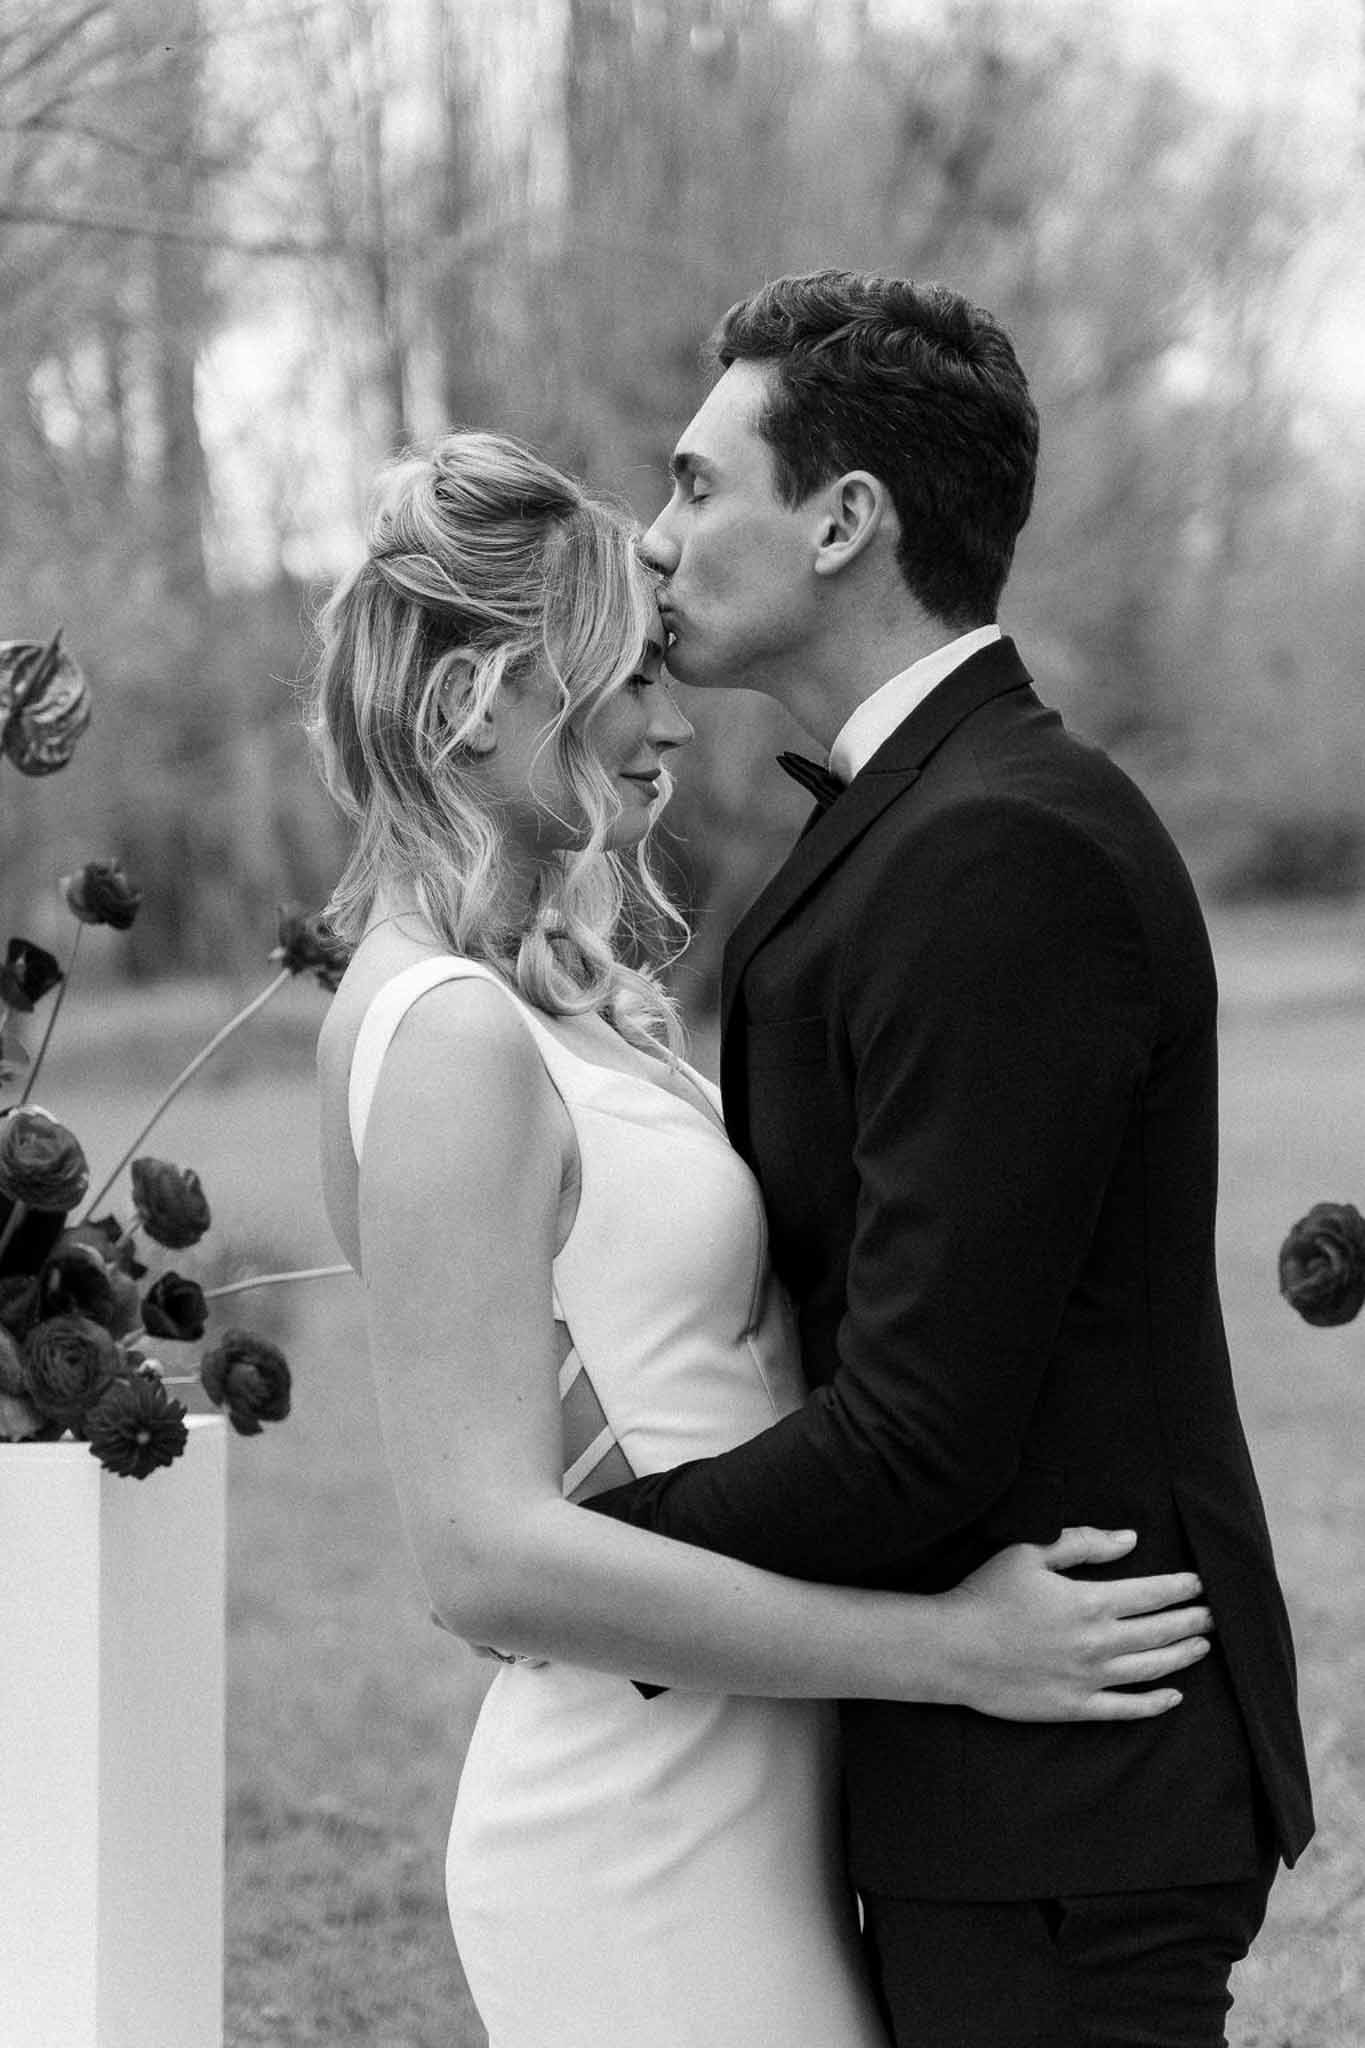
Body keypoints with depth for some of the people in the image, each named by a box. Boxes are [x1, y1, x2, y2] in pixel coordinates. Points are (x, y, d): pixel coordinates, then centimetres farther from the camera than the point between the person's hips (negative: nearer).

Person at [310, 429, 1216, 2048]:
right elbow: (487, 1554, -23)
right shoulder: (448, 1038, -17)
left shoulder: (555, 1008, 12)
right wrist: (950, 1648, -21)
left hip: (727, 1806, 9)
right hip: (648, 1862, -9)